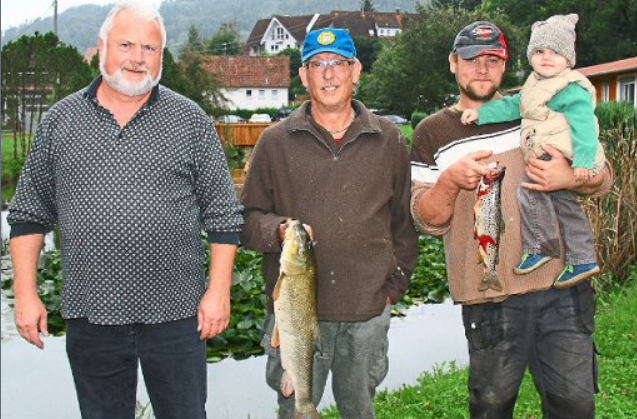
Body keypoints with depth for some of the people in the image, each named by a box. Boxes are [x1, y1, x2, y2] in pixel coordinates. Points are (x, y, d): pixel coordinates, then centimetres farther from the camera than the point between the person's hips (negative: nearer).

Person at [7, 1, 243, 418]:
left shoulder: (191, 121, 1)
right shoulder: (60, 120, 5)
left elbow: (222, 214, 2)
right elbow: (29, 214, 9)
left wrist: (218, 291, -4)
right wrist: (25, 293, 2)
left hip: (175, 316, -1)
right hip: (89, 317, 2)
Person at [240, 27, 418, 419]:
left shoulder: (388, 140, 6)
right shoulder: (275, 142, 2)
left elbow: (405, 219, 13)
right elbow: (249, 218, 4)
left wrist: (395, 283, 8)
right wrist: (279, 230, -16)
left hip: (368, 312, 1)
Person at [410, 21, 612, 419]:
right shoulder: (432, 132, 7)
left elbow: (603, 178, 11)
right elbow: (428, 219, 0)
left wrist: (570, 177, -12)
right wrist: (451, 180, -20)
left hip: (563, 287, 2)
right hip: (491, 298, -1)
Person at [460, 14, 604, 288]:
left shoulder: (573, 90, -15)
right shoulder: (536, 86, 15)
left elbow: (583, 126, -22)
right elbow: (512, 106, 22)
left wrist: (583, 162, -29)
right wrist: (480, 113, 15)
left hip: (562, 158, -10)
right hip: (545, 159, 10)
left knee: (529, 191, -16)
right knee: (566, 205, 14)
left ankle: (539, 247, -3)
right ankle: (581, 260, 24)